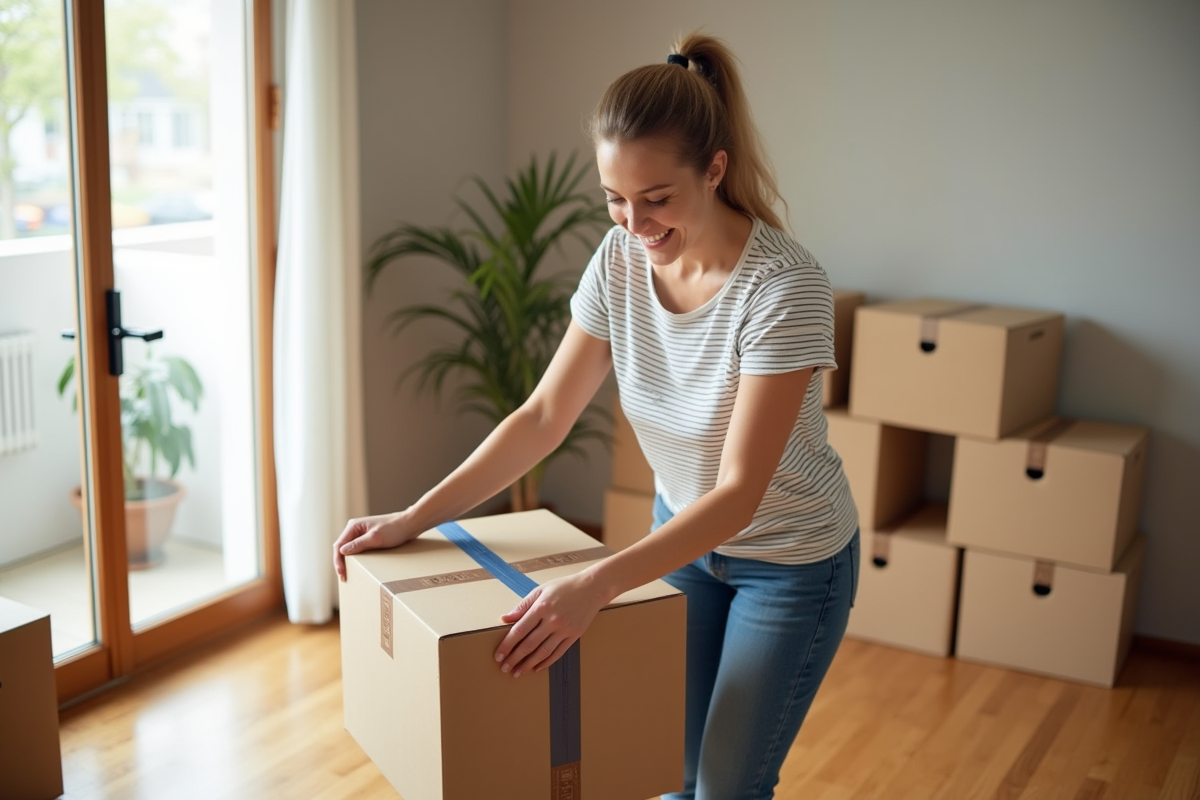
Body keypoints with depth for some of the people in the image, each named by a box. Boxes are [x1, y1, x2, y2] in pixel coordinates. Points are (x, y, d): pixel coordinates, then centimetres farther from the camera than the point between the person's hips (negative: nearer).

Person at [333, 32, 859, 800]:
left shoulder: (785, 284, -31)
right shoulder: (620, 260, -14)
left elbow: (739, 492, -32)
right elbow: (544, 416, -7)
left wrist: (596, 585, -43)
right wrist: (415, 518, -13)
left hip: (792, 561, -5)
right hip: (685, 533, 5)